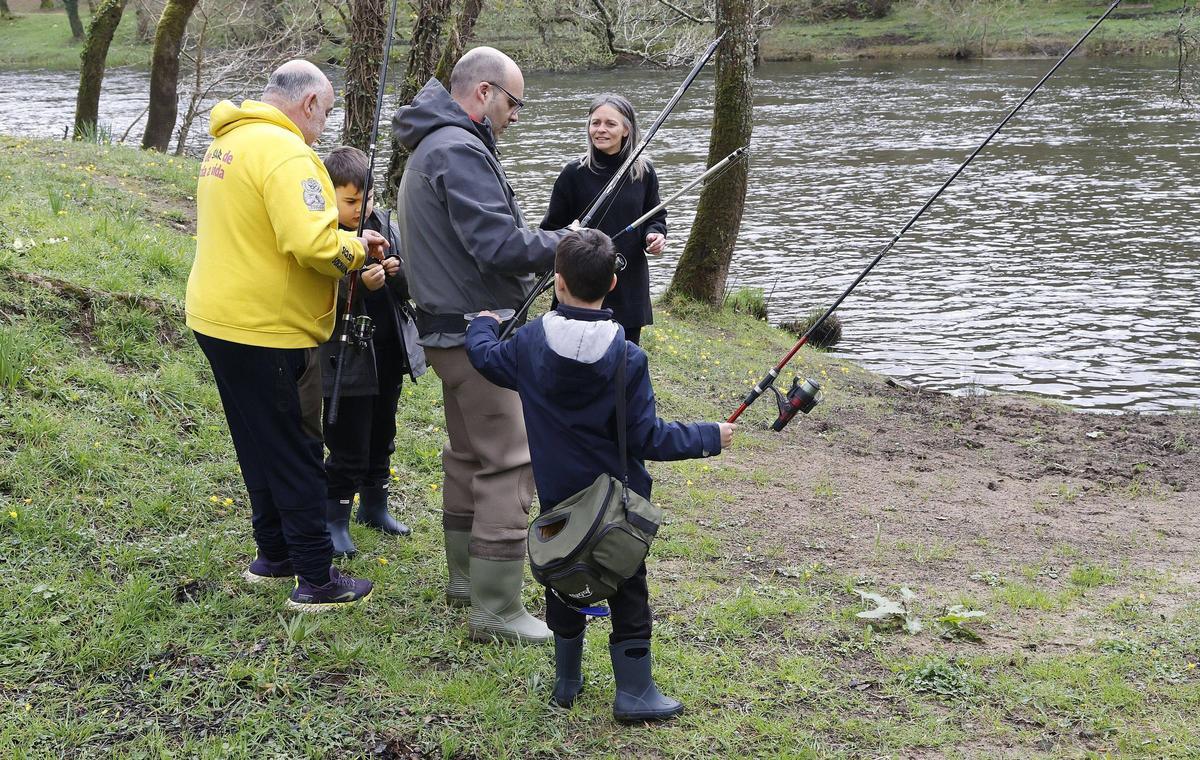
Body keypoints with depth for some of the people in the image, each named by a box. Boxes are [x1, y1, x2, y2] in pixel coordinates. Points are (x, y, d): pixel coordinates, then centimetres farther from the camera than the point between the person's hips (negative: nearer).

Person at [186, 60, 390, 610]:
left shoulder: (227, 143, 13)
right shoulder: (285, 152, -19)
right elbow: (312, 244, -29)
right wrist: (359, 249, -9)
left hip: (219, 318, 10)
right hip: (266, 331, -9)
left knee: (261, 447, 20)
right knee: (296, 455, -1)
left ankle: (274, 554, 32)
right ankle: (316, 580, 7)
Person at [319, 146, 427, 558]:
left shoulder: (386, 225, 2)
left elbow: (413, 288, 5)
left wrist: (400, 272, -16)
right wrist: (359, 286, -33)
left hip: (390, 353, 6)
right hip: (348, 360, -6)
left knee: (381, 439, 21)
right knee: (348, 450, 1)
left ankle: (374, 506, 38)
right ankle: (335, 521, 17)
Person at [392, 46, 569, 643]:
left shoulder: (430, 148, 16)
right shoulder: (460, 151, -18)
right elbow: (498, 246, -25)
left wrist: (544, 246, 10)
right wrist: (563, 245, -12)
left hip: (451, 331, 11)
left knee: (469, 456, 20)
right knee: (508, 465, -7)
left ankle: (466, 578, 31)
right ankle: (496, 610, -4)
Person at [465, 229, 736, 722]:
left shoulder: (530, 342, -9)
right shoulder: (626, 357, -19)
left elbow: (486, 358, 13)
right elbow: (645, 437, -17)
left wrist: (483, 325, 35)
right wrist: (710, 437, -6)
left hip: (557, 497, 3)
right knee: (628, 588, 7)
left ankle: (566, 681, 28)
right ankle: (634, 692, 12)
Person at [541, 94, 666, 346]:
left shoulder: (643, 172, 3)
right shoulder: (574, 173, -5)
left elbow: (656, 217, 17)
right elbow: (552, 227, 0)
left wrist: (655, 235, -4)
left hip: (630, 285, 3)